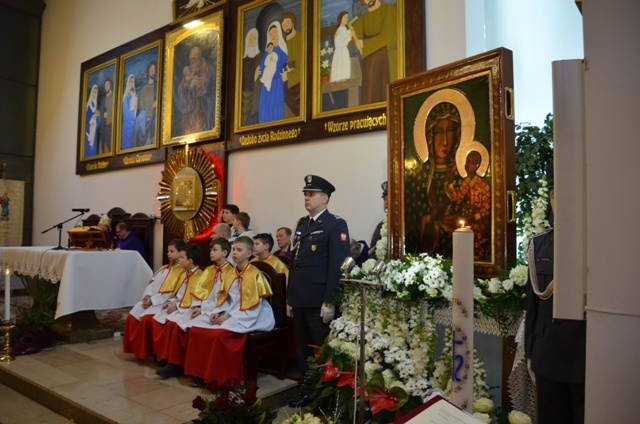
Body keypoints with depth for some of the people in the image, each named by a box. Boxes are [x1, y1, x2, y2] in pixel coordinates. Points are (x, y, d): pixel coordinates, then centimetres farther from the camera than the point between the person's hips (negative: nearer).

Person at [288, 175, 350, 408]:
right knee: (302, 349, 17)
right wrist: (291, 295, 13)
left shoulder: (335, 224, -8)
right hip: (300, 299, 7)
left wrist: (329, 301, -20)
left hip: (319, 302, -7)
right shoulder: (301, 223, 15)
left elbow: (338, 265, -16)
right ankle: (308, 391, 32)